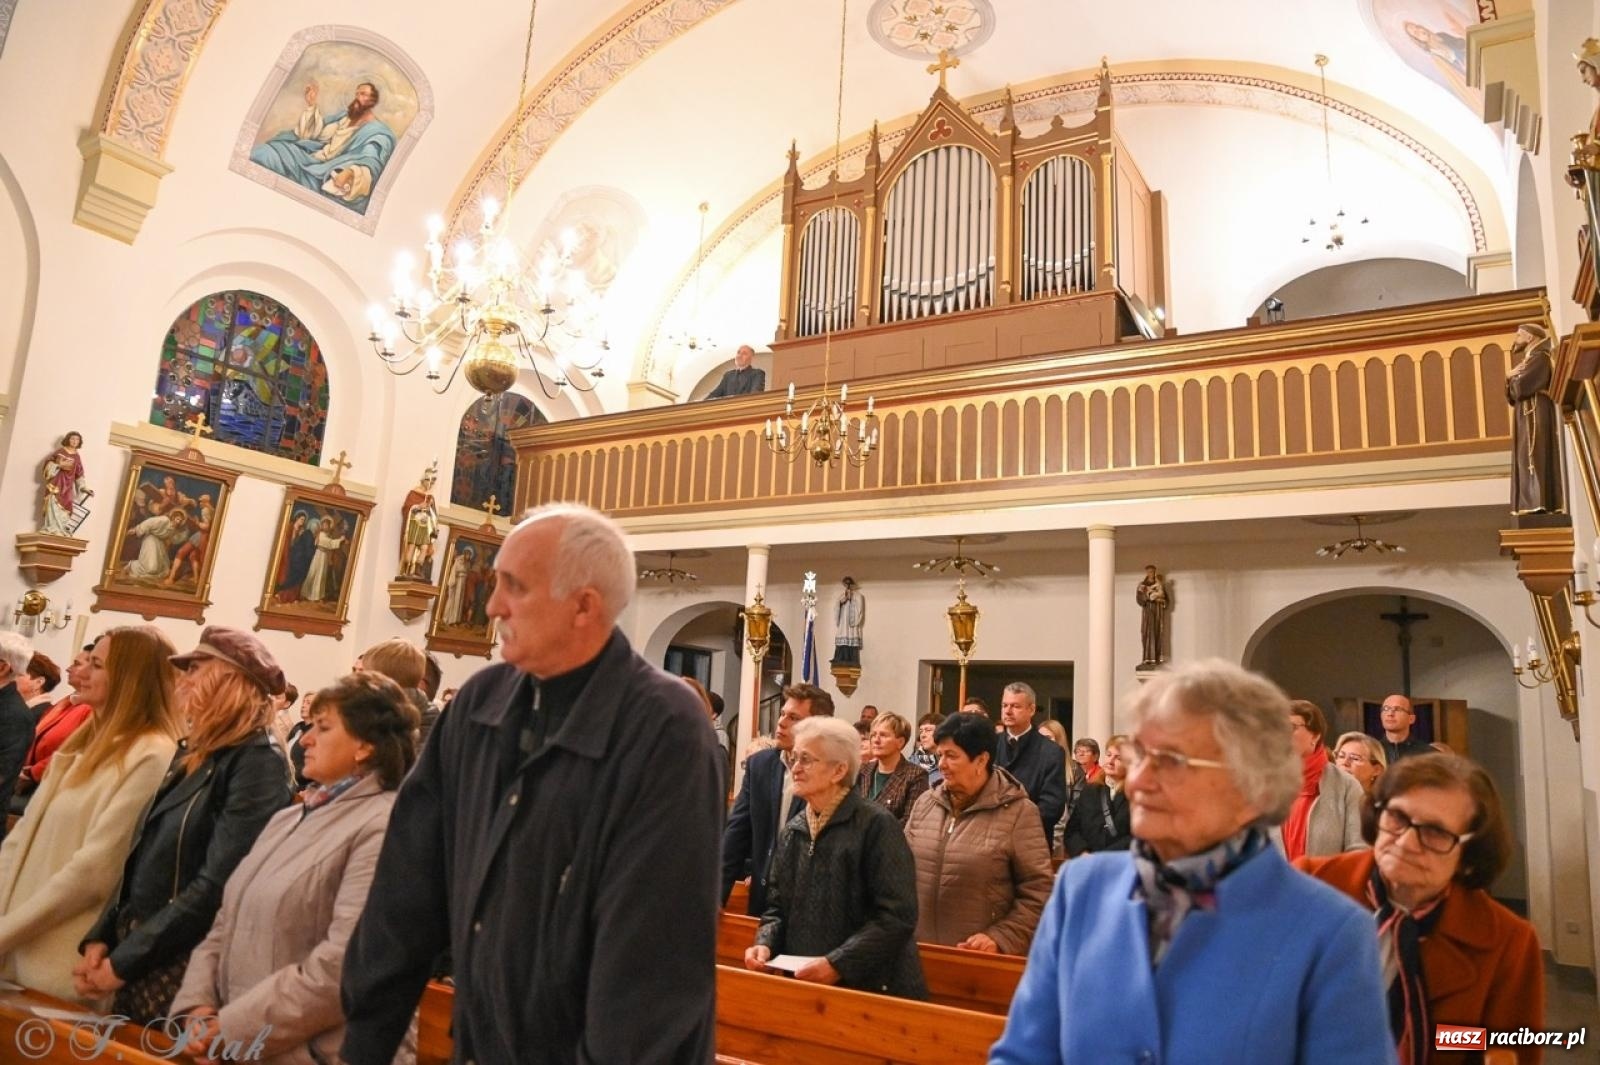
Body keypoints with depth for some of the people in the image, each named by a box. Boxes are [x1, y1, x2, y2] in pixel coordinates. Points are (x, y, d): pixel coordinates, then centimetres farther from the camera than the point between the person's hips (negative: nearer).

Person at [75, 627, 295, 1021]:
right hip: (133, 952, 8)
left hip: (181, 968, -8)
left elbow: (216, 885, -22)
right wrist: (100, 937, 4)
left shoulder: (258, 762, -18)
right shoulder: (192, 752, 10)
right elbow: (143, 860, 14)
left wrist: (124, 960, -16)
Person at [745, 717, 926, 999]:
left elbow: (898, 916, -18)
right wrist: (765, 943, -8)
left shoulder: (876, 825, -13)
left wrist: (837, 964, -23)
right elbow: (778, 907, 12)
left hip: (871, 987, -5)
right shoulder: (793, 831, 6)